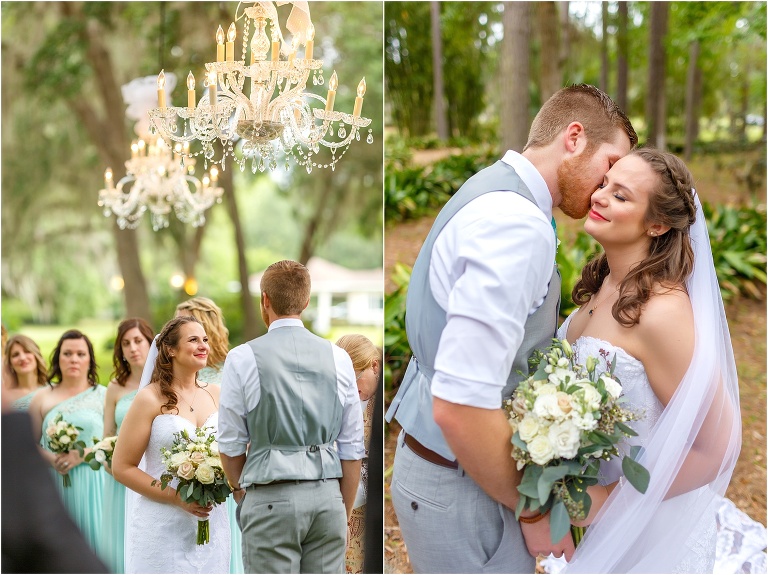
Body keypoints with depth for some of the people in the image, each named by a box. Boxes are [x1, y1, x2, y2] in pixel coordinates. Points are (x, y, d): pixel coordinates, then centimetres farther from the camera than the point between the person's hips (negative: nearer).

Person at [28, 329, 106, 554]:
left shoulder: (103, 395, 3)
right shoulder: (42, 398, 8)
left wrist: (83, 454, -15)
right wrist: (51, 459, -12)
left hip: (92, 483, -1)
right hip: (53, 483, 1)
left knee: (92, 539, -2)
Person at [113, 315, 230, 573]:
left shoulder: (216, 395, 7)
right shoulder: (151, 398, -6)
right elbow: (122, 467, -6)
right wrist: (178, 498, -14)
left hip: (210, 525, 4)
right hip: (163, 526, -4)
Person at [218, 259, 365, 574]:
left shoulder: (243, 358, -3)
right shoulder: (338, 357, 5)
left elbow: (231, 444, 3)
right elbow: (352, 447, 7)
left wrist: (240, 490, 22)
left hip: (271, 500, -3)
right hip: (327, 495, 3)